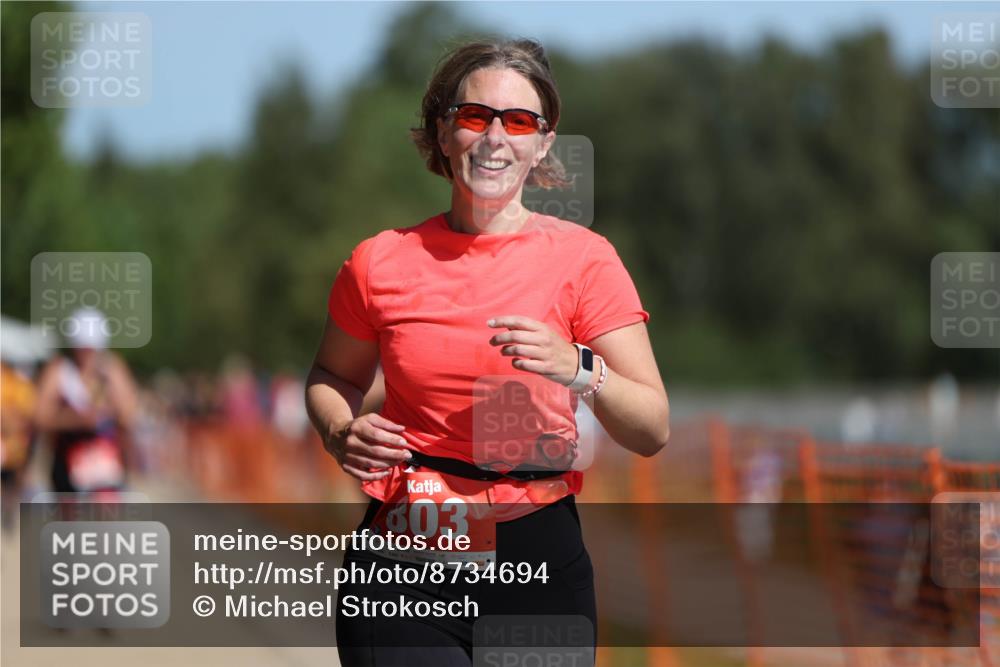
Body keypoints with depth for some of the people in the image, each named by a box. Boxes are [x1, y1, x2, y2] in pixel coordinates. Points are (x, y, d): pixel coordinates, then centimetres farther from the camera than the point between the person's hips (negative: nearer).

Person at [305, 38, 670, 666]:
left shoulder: (583, 258, -2)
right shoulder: (381, 262, 2)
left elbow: (653, 432, -4)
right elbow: (332, 377, 21)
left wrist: (580, 370, -22)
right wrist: (343, 435, -1)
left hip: (538, 564, 0)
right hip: (403, 571, 1)